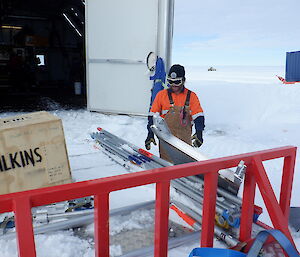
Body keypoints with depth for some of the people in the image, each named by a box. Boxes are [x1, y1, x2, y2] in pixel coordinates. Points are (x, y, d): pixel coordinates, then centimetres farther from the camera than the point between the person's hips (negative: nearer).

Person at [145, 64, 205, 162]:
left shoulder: (191, 96, 4)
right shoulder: (161, 95, 3)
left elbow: (198, 116, 0)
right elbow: (153, 116, 5)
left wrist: (199, 133, -15)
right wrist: (150, 134, 0)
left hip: (185, 138, 1)